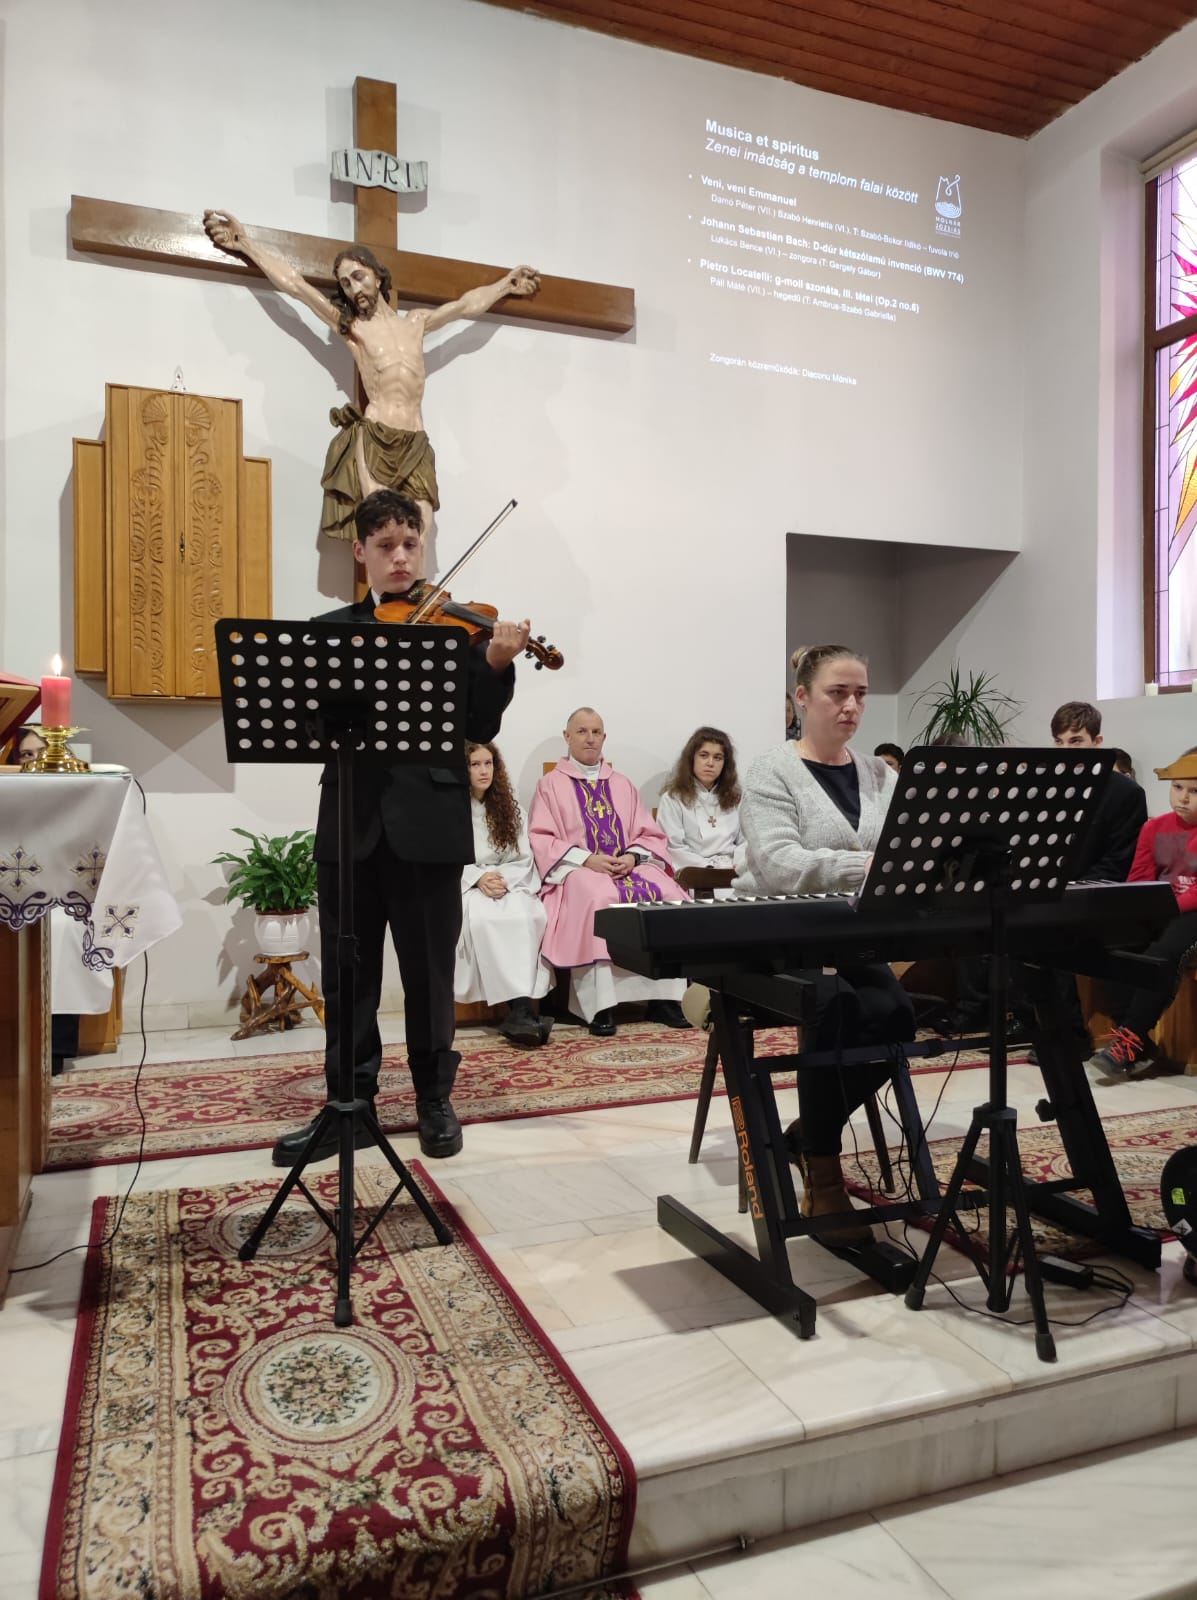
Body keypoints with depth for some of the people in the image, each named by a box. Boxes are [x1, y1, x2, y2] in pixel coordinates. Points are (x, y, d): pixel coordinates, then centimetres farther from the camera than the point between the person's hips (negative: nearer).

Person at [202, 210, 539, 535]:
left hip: (415, 446, 3)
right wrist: (246, 243, 5)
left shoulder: (416, 321, 20)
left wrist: (507, 283, 37)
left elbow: (467, 305, 30)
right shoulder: (349, 325, 11)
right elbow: (294, 284, 8)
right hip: (371, 442, -3)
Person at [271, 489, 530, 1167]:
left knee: (429, 971, 7)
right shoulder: (329, 629, 13)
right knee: (347, 972, 9)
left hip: (427, 822, -2)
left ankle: (435, 1099, 23)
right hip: (350, 821, 3)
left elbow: (479, 728, -3)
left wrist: (497, 664, -20)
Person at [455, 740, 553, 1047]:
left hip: (510, 883, 3)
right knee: (482, 918, -37)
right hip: (463, 885, -2)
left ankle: (520, 1010, -40)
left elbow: (524, 860, 8)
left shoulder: (510, 808, 15)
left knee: (526, 916, -34)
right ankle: (522, 1007, -43)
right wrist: (479, 878, -19)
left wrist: (503, 879, -13)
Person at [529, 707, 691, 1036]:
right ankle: (600, 1004, -34)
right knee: (600, 899, -37)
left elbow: (651, 836, 14)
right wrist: (587, 859, -16)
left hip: (629, 866, 4)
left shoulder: (623, 785, 20)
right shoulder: (550, 785, 9)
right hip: (577, 869, -4)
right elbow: (539, 840, -3)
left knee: (671, 897, -25)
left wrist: (632, 856, -9)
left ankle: (664, 997, -21)